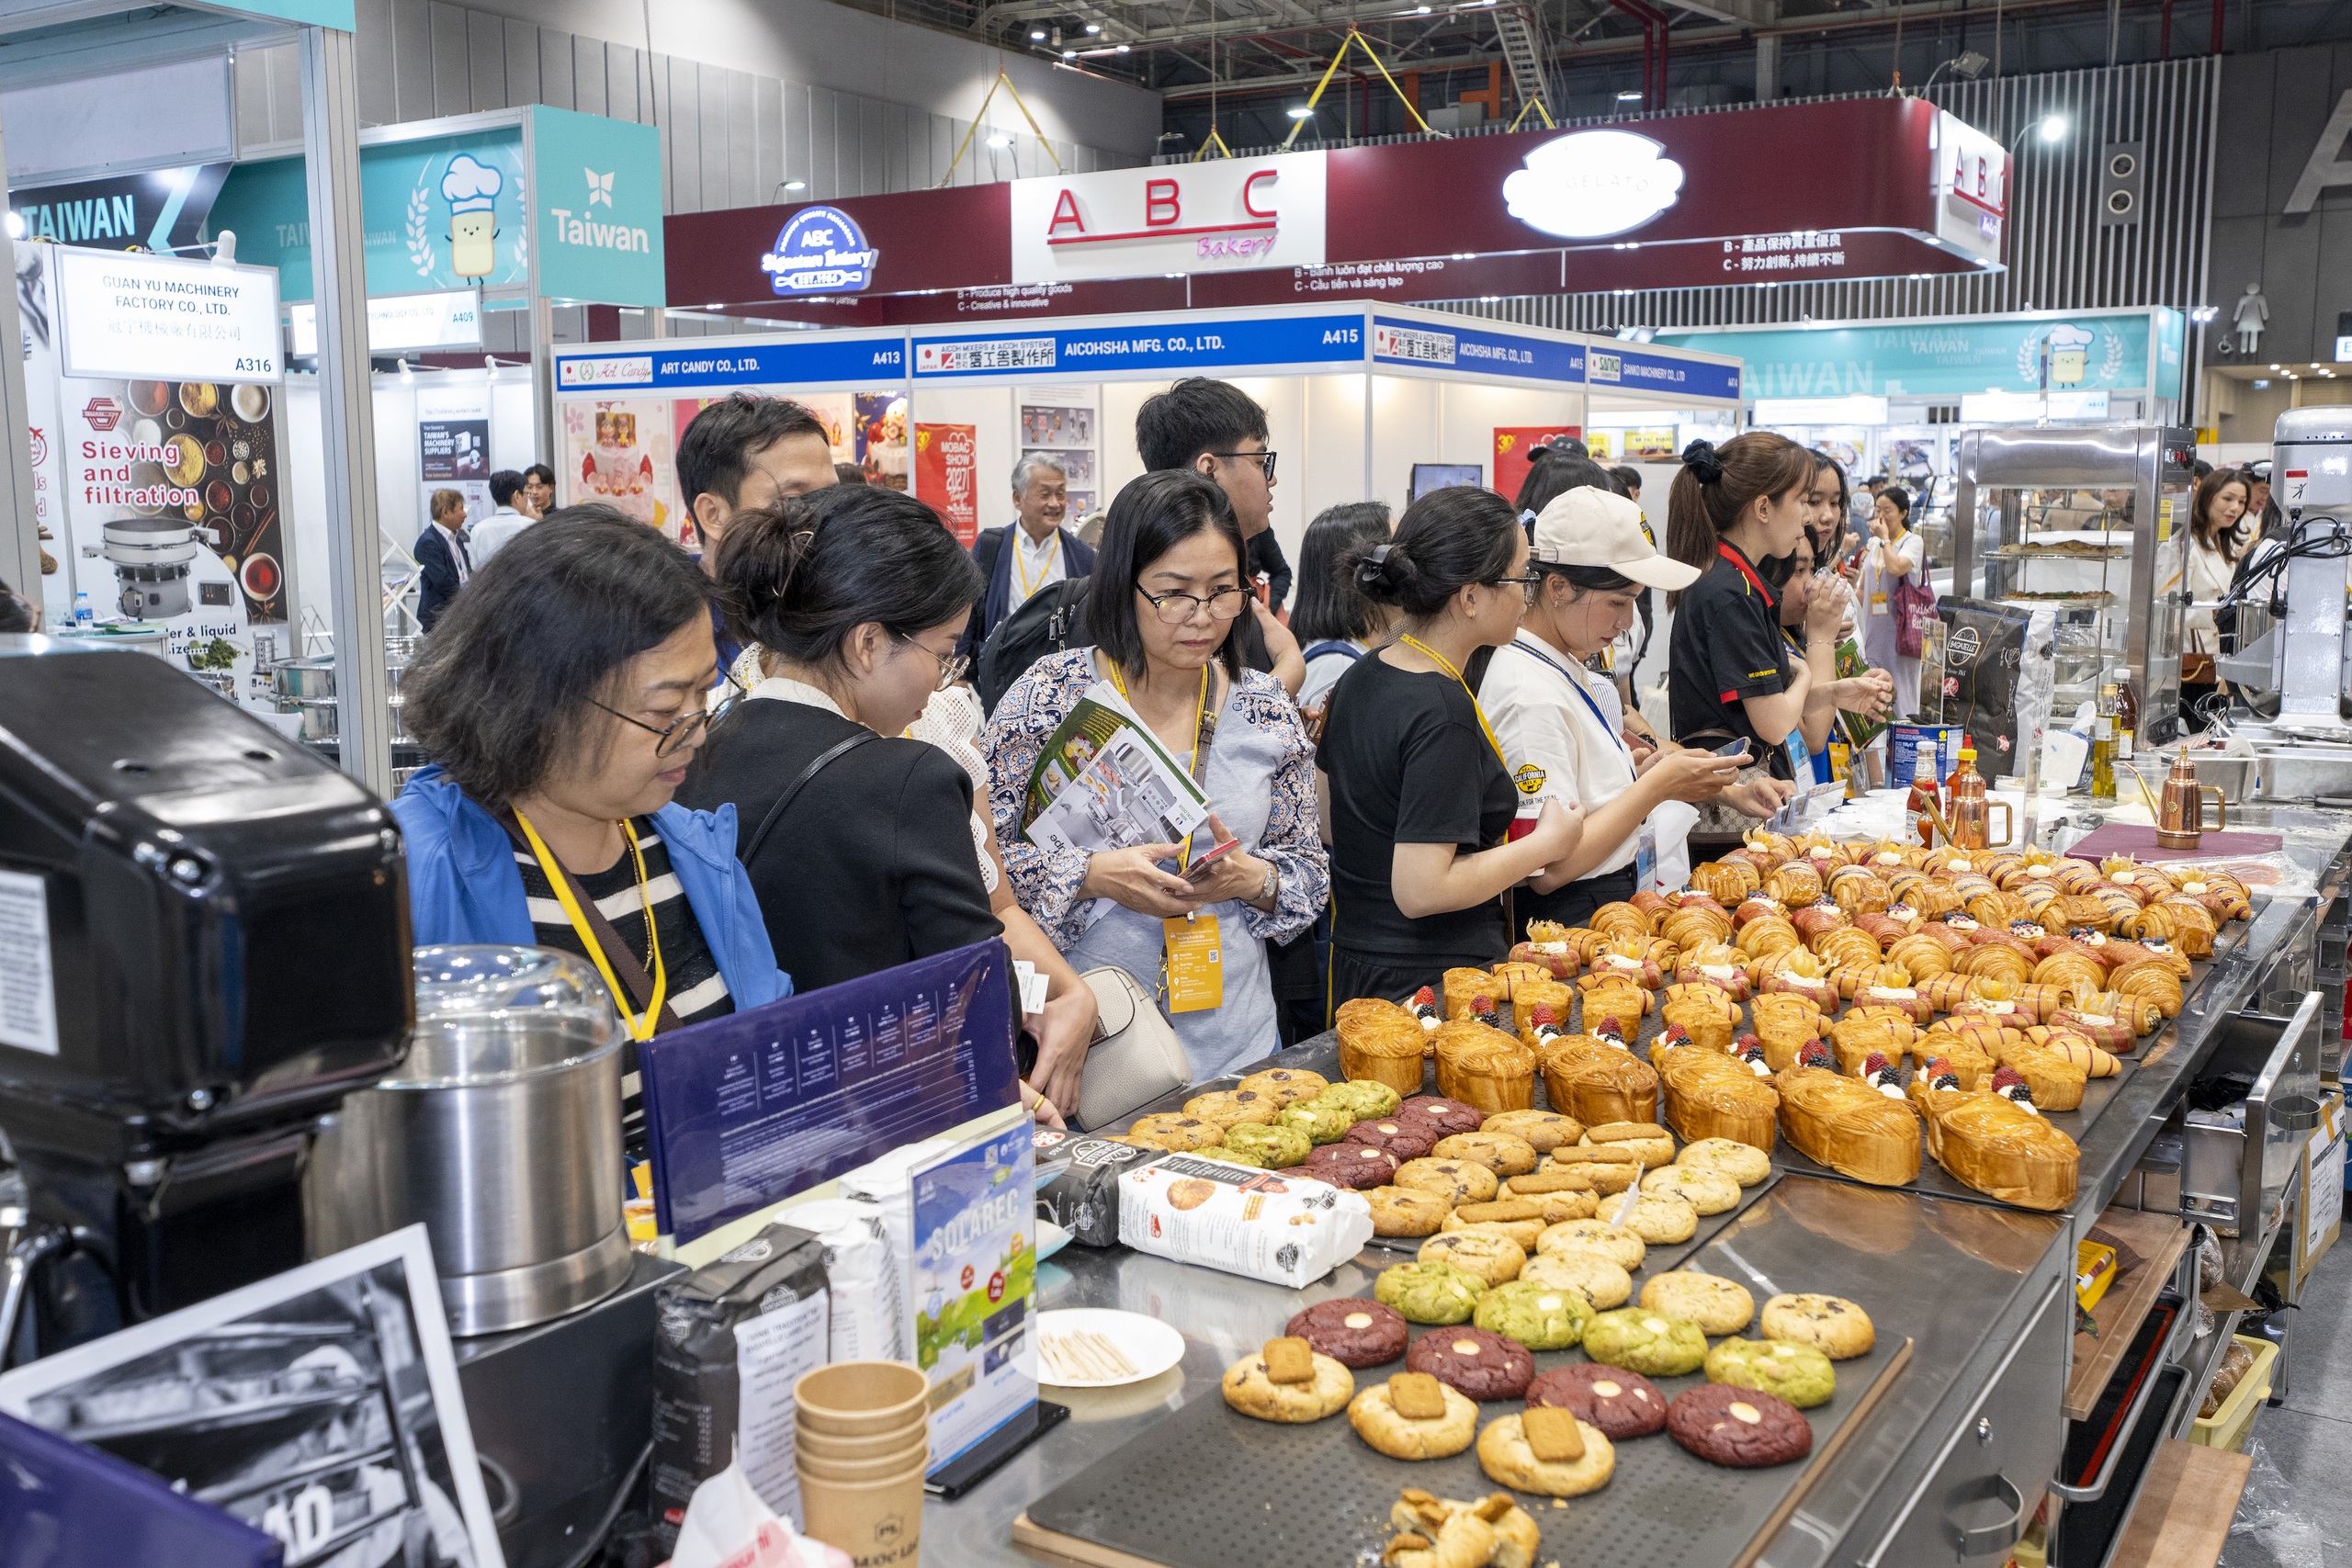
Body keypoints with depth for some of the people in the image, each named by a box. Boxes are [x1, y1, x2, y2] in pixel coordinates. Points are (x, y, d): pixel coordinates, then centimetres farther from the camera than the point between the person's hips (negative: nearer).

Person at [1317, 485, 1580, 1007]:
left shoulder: (1360, 679, 3)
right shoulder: (1444, 714, -23)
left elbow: (1328, 820, 14)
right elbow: (1420, 889, -26)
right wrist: (1546, 843, -14)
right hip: (1432, 983, -9)